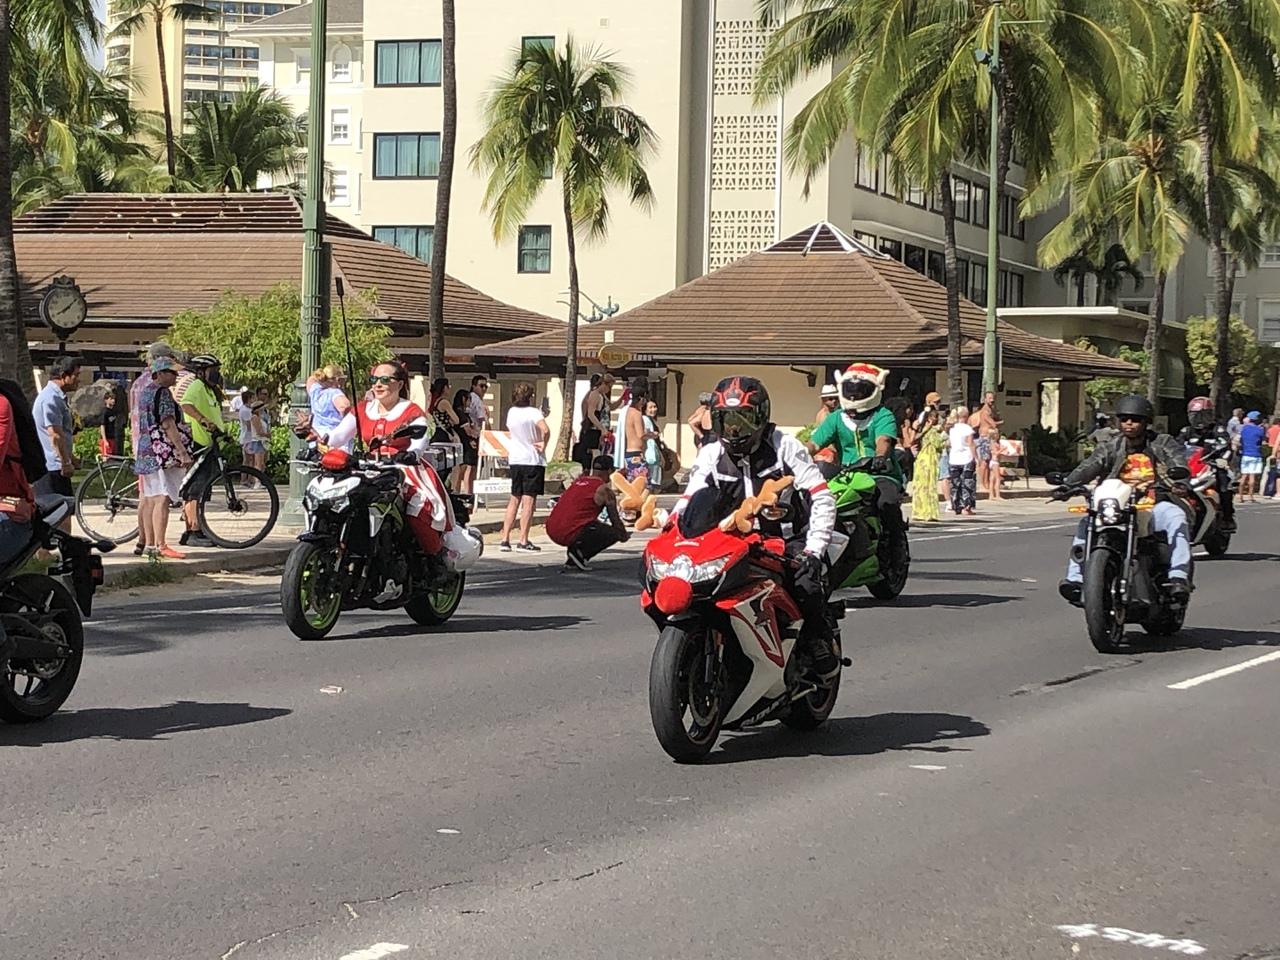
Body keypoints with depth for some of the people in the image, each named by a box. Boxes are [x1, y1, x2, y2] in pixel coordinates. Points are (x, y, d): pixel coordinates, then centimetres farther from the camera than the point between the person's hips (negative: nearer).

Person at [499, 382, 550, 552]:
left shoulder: (511, 412, 4)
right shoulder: (533, 412, -14)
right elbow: (545, 430, -29)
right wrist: (543, 445, -14)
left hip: (515, 460, 6)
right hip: (533, 460, -6)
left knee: (514, 500, 13)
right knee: (529, 501, -4)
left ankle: (505, 539, 9)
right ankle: (523, 541, -7)